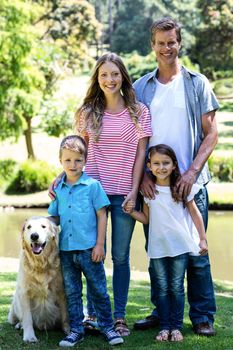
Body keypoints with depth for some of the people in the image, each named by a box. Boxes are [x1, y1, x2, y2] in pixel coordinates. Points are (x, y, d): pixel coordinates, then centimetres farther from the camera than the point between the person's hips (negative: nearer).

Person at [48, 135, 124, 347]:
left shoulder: (93, 185, -5)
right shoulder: (58, 188, 7)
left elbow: (102, 216, -4)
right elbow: (55, 217, 14)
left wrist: (100, 244, -8)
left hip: (89, 248, -4)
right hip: (66, 249, 4)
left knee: (99, 290, 5)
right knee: (72, 292, 10)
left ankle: (107, 326, 16)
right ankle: (76, 330, 19)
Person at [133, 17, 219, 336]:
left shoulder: (197, 84, 5)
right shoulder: (140, 88, 10)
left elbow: (211, 134, 2)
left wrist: (192, 172, -11)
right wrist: (143, 174, -5)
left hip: (190, 182, -2)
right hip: (153, 184, 2)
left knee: (196, 251, 0)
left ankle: (202, 316, 9)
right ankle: (161, 313, 19)